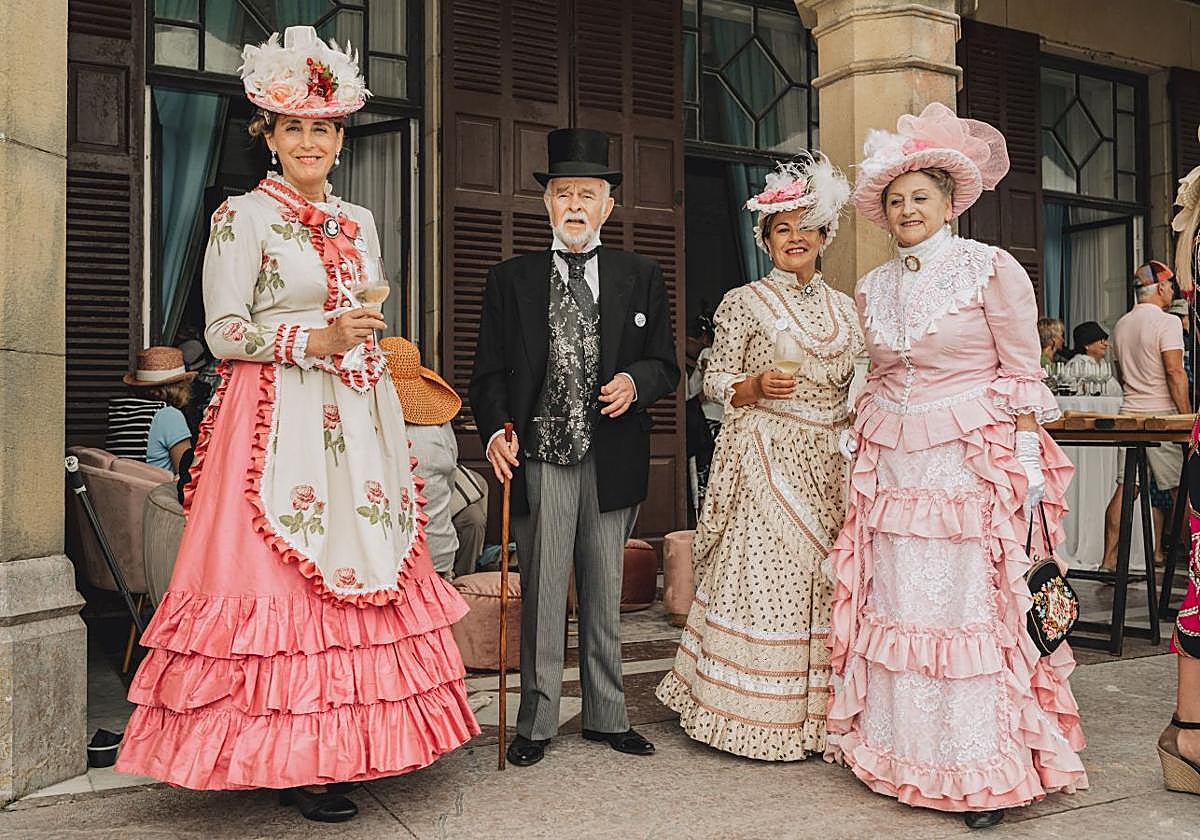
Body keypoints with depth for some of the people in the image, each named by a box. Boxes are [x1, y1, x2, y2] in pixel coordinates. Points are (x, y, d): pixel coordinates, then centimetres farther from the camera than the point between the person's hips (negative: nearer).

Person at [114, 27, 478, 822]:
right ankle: (291, 760, 7)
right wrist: (315, 341, -18)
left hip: (360, 419, 6)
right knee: (284, 573, -6)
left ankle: (338, 747, 16)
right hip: (279, 419, -6)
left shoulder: (360, 220, 16)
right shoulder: (243, 217, -2)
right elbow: (224, 333, -7)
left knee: (363, 565, 5)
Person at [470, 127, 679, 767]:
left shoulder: (641, 277, 9)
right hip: (540, 460, -1)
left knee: (605, 594, 12)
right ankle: (536, 722, 16)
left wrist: (634, 382, -10)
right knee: (541, 593, 2)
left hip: (613, 463, 2)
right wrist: (495, 432, -13)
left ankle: (606, 716, 26)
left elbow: (665, 366, 12)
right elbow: (489, 372, 5)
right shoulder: (511, 278, 6)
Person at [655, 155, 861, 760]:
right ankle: (758, 715, 8)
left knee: (825, 578, 6)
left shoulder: (844, 307, 14)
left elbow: (856, 387, 19)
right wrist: (758, 385, -20)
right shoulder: (744, 302, 0)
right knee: (763, 578, -5)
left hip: (830, 466, 5)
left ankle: (818, 712, 18)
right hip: (766, 461, -5)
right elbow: (715, 383, -2)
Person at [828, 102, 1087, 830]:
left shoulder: (991, 269, -3)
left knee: (976, 610, -2)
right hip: (892, 467, 5)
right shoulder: (873, 288, 12)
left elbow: (1023, 376, -5)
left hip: (973, 463, -5)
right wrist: (864, 446, 13)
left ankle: (990, 772, 11)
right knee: (898, 610, 6)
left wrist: (1028, 467, -10)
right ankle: (914, 763, 20)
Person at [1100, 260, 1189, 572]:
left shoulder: (1120, 325, 14)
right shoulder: (1167, 322, -9)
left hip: (1129, 413, 7)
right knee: (1180, 489, 4)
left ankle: (1109, 560, 4)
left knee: (1125, 488, 5)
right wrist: (1188, 417, -12)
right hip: (1161, 416, -6)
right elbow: (1175, 373, -15)